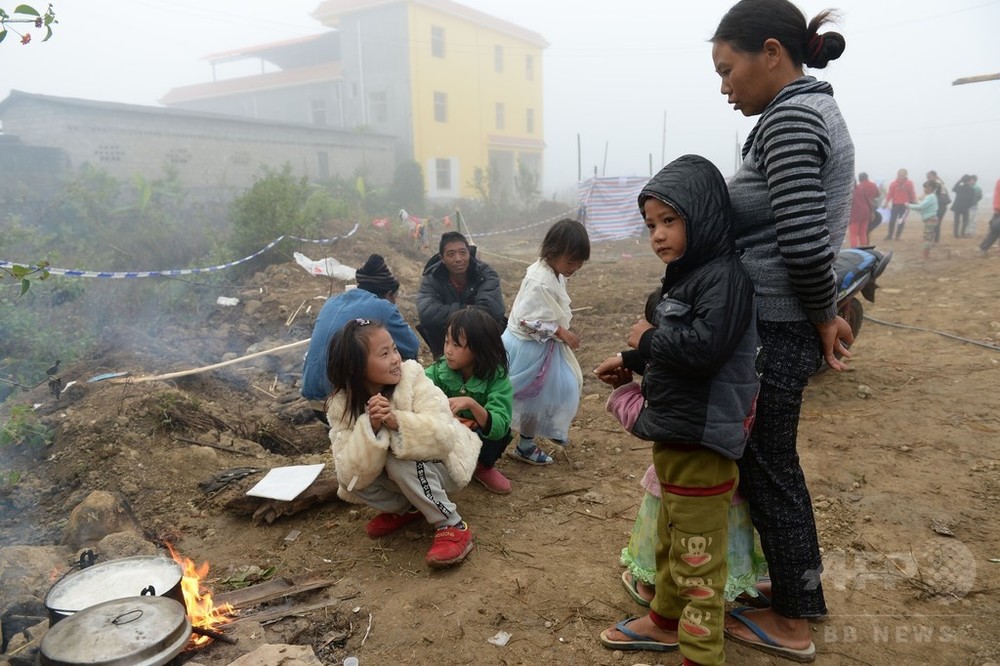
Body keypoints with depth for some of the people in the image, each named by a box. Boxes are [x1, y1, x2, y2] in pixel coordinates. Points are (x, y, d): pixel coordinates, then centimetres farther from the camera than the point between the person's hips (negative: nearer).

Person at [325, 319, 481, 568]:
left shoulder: (412, 378, -23)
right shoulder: (342, 405, -16)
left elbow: (444, 433, -31)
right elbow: (350, 473, -24)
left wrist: (397, 421, -45)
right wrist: (370, 428, -39)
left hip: (442, 463, -4)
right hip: (398, 474, 4)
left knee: (399, 461, -31)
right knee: (350, 482, -19)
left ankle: (453, 526, -16)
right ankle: (406, 508, 6)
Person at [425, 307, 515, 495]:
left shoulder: (497, 377, -23)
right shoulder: (439, 370, -17)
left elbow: (498, 427, -34)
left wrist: (472, 404, -49)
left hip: (481, 439, -1)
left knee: (500, 432, -31)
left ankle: (483, 466, 1)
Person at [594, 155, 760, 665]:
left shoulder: (724, 277, -18)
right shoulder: (684, 275, 12)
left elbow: (704, 348, -30)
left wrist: (648, 338, -16)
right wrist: (632, 358, 28)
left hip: (700, 440, -10)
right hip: (674, 433, 10)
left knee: (698, 555, 2)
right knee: (670, 541, 24)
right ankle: (665, 622, 41)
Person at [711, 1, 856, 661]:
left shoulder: (788, 116, -16)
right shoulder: (817, 108, 15)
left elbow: (804, 241, -24)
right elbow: (808, 234, 15)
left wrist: (825, 320, -10)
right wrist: (825, 316, 14)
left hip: (773, 332, -9)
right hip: (784, 326, 9)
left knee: (766, 471, 6)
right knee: (773, 465, 21)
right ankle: (802, 594, 39)